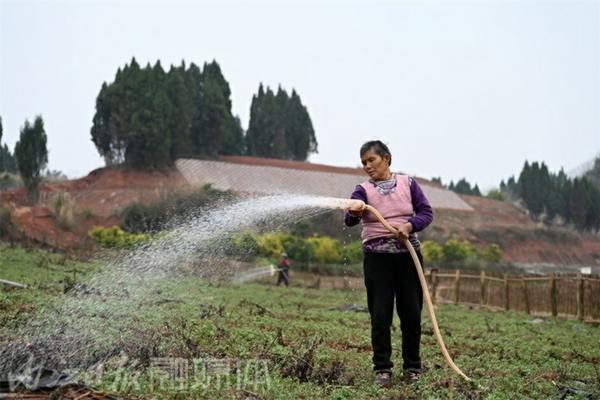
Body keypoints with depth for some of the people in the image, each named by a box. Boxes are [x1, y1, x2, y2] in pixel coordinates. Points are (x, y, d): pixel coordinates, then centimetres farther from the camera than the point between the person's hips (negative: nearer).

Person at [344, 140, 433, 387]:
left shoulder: (407, 183, 4)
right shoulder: (363, 190, -1)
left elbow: (426, 212, 2)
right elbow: (349, 220, -18)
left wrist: (410, 225, -17)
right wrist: (354, 213, -42)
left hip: (408, 254, 1)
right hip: (377, 257, -1)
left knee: (411, 313, 5)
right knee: (380, 315, -2)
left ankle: (412, 367, 18)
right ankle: (382, 369, 8)